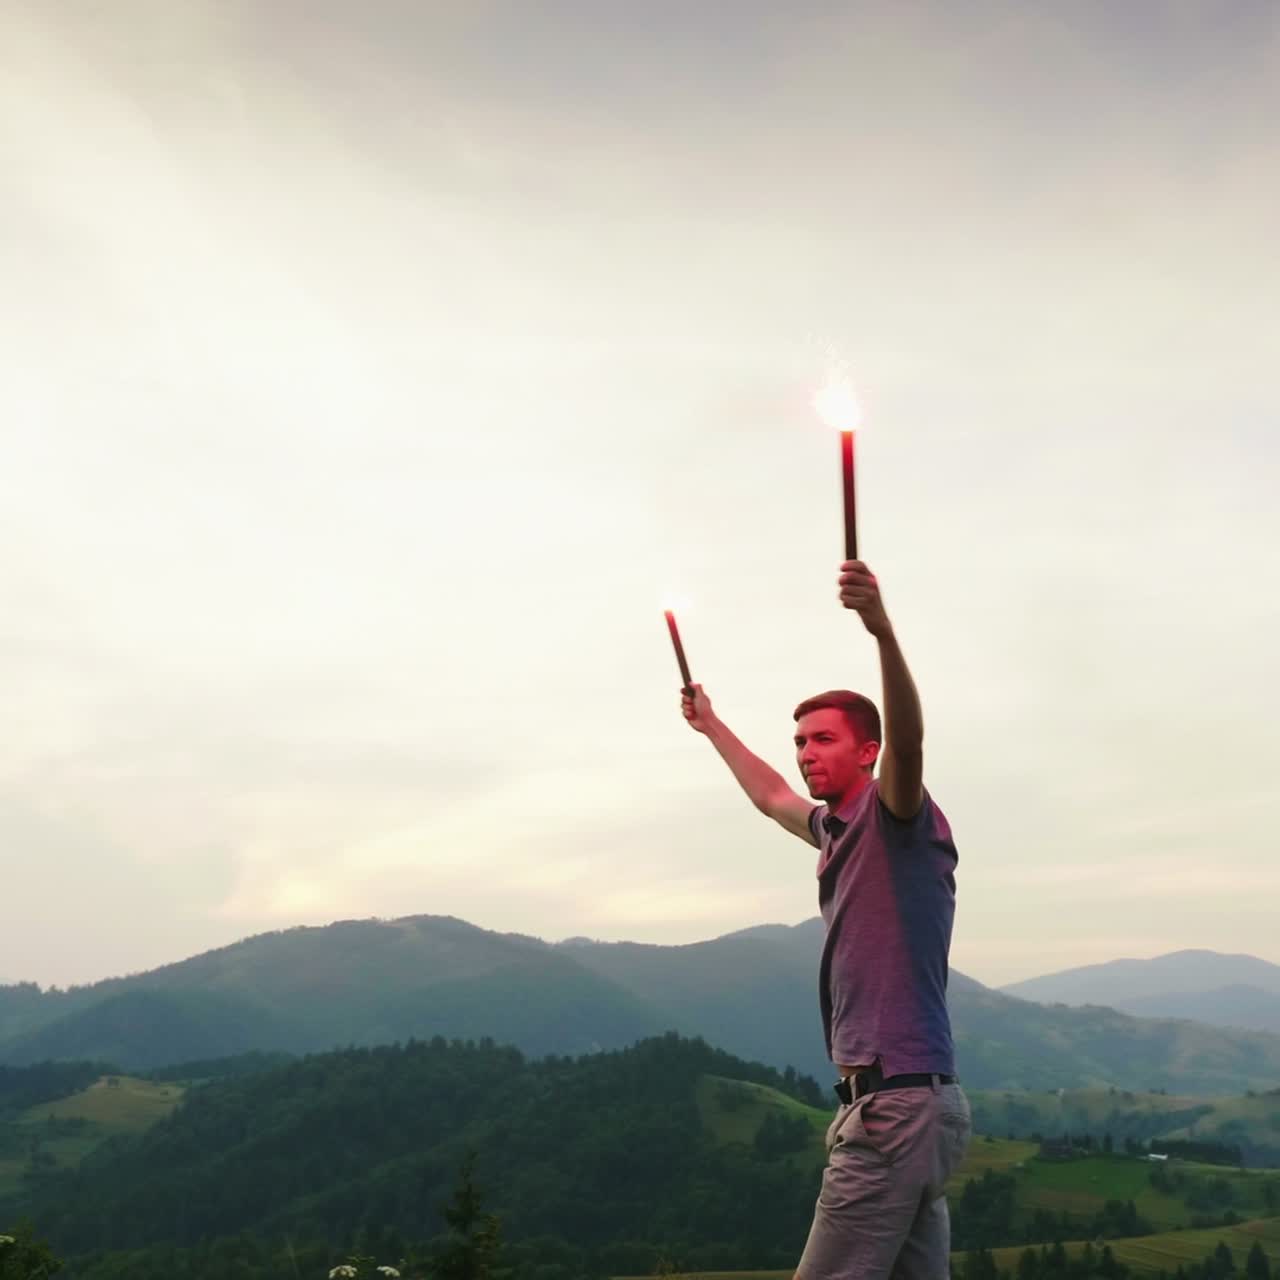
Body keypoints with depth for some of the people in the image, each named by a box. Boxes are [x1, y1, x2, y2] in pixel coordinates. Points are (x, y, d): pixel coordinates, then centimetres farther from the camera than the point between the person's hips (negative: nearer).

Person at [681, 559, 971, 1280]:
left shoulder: (894, 816, -6)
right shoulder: (838, 829, 18)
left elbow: (908, 739, -28)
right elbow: (770, 796, 39)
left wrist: (882, 629, -43)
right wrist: (712, 726, 51)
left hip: (899, 1101, -9)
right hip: (910, 1103, 9)